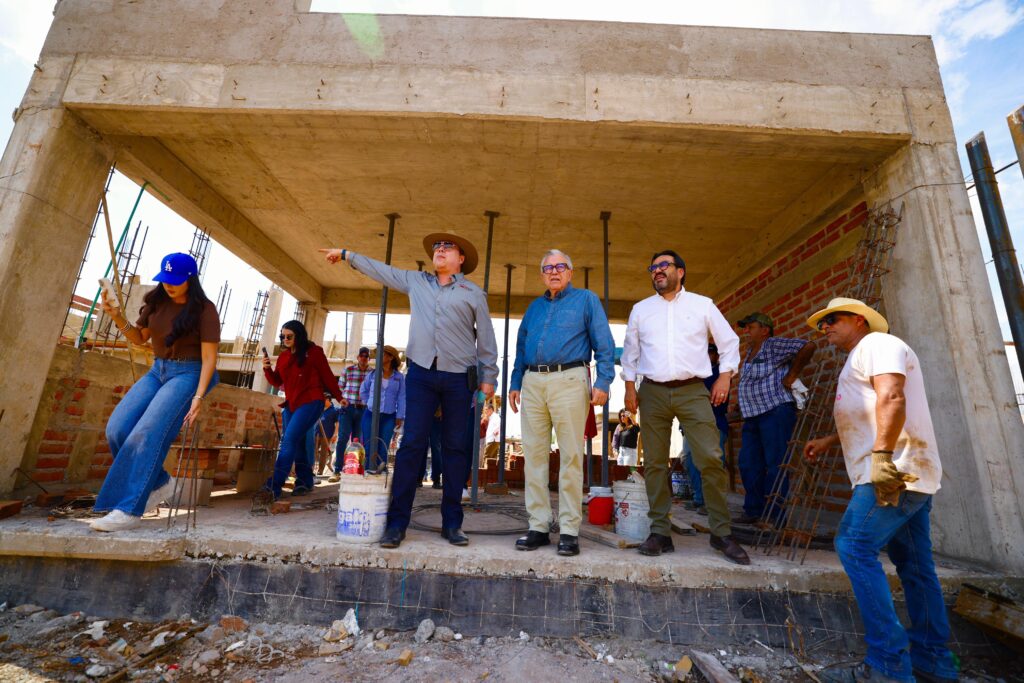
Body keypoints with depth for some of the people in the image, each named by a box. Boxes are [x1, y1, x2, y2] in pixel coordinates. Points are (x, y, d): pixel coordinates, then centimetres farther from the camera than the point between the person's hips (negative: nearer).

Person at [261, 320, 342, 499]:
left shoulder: (314, 352, -6)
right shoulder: (283, 356, 11)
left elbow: (327, 376, -1)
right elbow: (277, 382, 12)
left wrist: (339, 397, 3)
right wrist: (268, 369, -7)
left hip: (310, 402, -7)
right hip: (291, 404, 7)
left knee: (289, 440, -17)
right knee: (297, 443, 12)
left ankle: (273, 487, -18)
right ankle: (305, 481, 25)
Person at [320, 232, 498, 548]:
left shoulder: (473, 293, 8)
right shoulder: (416, 281, 16)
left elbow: (486, 338, 6)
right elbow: (381, 269, 28)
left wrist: (488, 377, 1)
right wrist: (347, 254, 32)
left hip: (459, 377, -1)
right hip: (421, 372, 2)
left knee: (455, 448, 2)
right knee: (412, 443, -4)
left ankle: (451, 523, 11)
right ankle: (397, 522, 3)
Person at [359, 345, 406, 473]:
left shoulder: (399, 377, 1)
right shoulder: (372, 374, 5)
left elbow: (401, 398, 0)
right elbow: (363, 391, 20)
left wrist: (400, 417, -4)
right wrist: (368, 403, 12)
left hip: (389, 417, -1)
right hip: (370, 415, 1)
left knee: (383, 447, 1)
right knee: (369, 446, 0)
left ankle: (381, 470, 8)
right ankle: (369, 469, 5)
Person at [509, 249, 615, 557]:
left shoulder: (586, 299, 9)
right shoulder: (534, 306, 22)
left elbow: (604, 344, 1)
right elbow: (521, 347, 23)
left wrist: (603, 382, -10)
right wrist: (516, 383, 14)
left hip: (569, 381, -4)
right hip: (532, 383, 5)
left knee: (571, 456, -3)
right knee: (534, 454, 4)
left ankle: (569, 530, 6)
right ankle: (538, 526, 14)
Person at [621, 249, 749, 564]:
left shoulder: (702, 304, 8)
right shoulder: (641, 309, 12)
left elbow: (729, 341, 13)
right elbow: (630, 351, 16)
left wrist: (725, 376, 1)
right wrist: (629, 385, 7)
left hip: (693, 391, -1)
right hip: (653, 393, 2)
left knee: (711, 459, -9)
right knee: (655, 464, 3)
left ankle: (722, 533, 8)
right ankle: (660, 532, 13)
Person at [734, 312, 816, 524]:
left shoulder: (773, 345, -7)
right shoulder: (750, 352, 17)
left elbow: (808, 346, -17)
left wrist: (792, 375, -11)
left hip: (775, 412, -9)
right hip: (752, 416, 9)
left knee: (774, 466, -5)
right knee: (748, 465, 8)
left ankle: (776, 517, 2)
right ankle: (753, 511, 17)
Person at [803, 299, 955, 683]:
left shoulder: (876, 343, -5)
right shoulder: (860, 359, 25)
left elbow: (892, 397, -22)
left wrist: (881, 455, -29)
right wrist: (827, 442, 28)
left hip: (894, 470, -11)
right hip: (905, 476, 11)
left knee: (855, 547, -15)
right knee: (914, 566, 12)